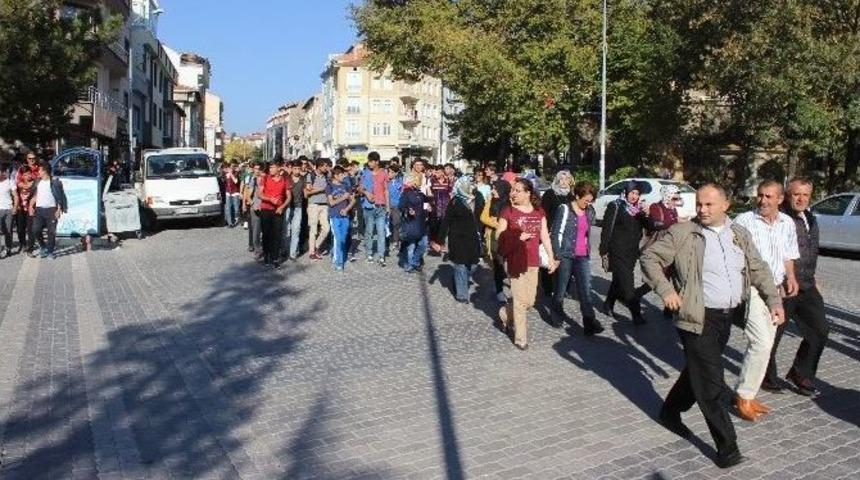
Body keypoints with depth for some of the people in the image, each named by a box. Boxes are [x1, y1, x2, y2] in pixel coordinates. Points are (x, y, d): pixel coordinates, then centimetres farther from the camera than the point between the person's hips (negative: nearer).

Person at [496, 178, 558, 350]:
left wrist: (551, 257, 7)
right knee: (520, 301, 0)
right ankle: (520, 338, 14)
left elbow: (545, 236, 10)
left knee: (529, 301, 10)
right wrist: (518, 237, -16)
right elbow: (499, 235, -4)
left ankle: (505, 314, 38)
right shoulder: (508, 211, -5)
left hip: (533, 261, 5)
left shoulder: (539, 212, 7)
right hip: (516, 261, -4)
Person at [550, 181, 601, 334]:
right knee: (561, 289, 8)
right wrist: (556, 256, -14)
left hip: (582, 256, 5)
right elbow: (556, 233, -11)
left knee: (586, 289, -5)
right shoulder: (564, 209, -10)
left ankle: (590, 323, -8)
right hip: (566, 255, -4)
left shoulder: (589, 212, 8)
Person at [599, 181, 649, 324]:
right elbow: (607, 230, -9)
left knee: (619, 280, 17)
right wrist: (604, 251, -12)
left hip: (632, 252, 7)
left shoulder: (639, 208, 11)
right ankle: (636, 314, -7)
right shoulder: (616, 206, -7)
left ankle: (608, 304, 33)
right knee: (627, 284, -9)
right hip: (618, 252, -7)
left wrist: (646, 215, -11)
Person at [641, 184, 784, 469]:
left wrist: (773, 299, 6)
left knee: (698, 372, 19)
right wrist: (665, 290, -16)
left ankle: (670, 411, 40)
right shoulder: (682, 233, -9)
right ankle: (727, 447, 5)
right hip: (699, 317, -6)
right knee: (712, 384, -5)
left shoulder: (739, 234, 9)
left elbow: (757, 269, 16)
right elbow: (649, 258, -7)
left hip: (727, 317, 6)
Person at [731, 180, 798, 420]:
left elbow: (788, 256, 20)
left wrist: (790, 277, 3)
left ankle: (745, 394, 23)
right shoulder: (744, 220, -10)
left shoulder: (787, 223, 9)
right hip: (750, 290, -6)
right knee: (762, 343, -14)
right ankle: (744, 397, 0)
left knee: (763, 344, 10)